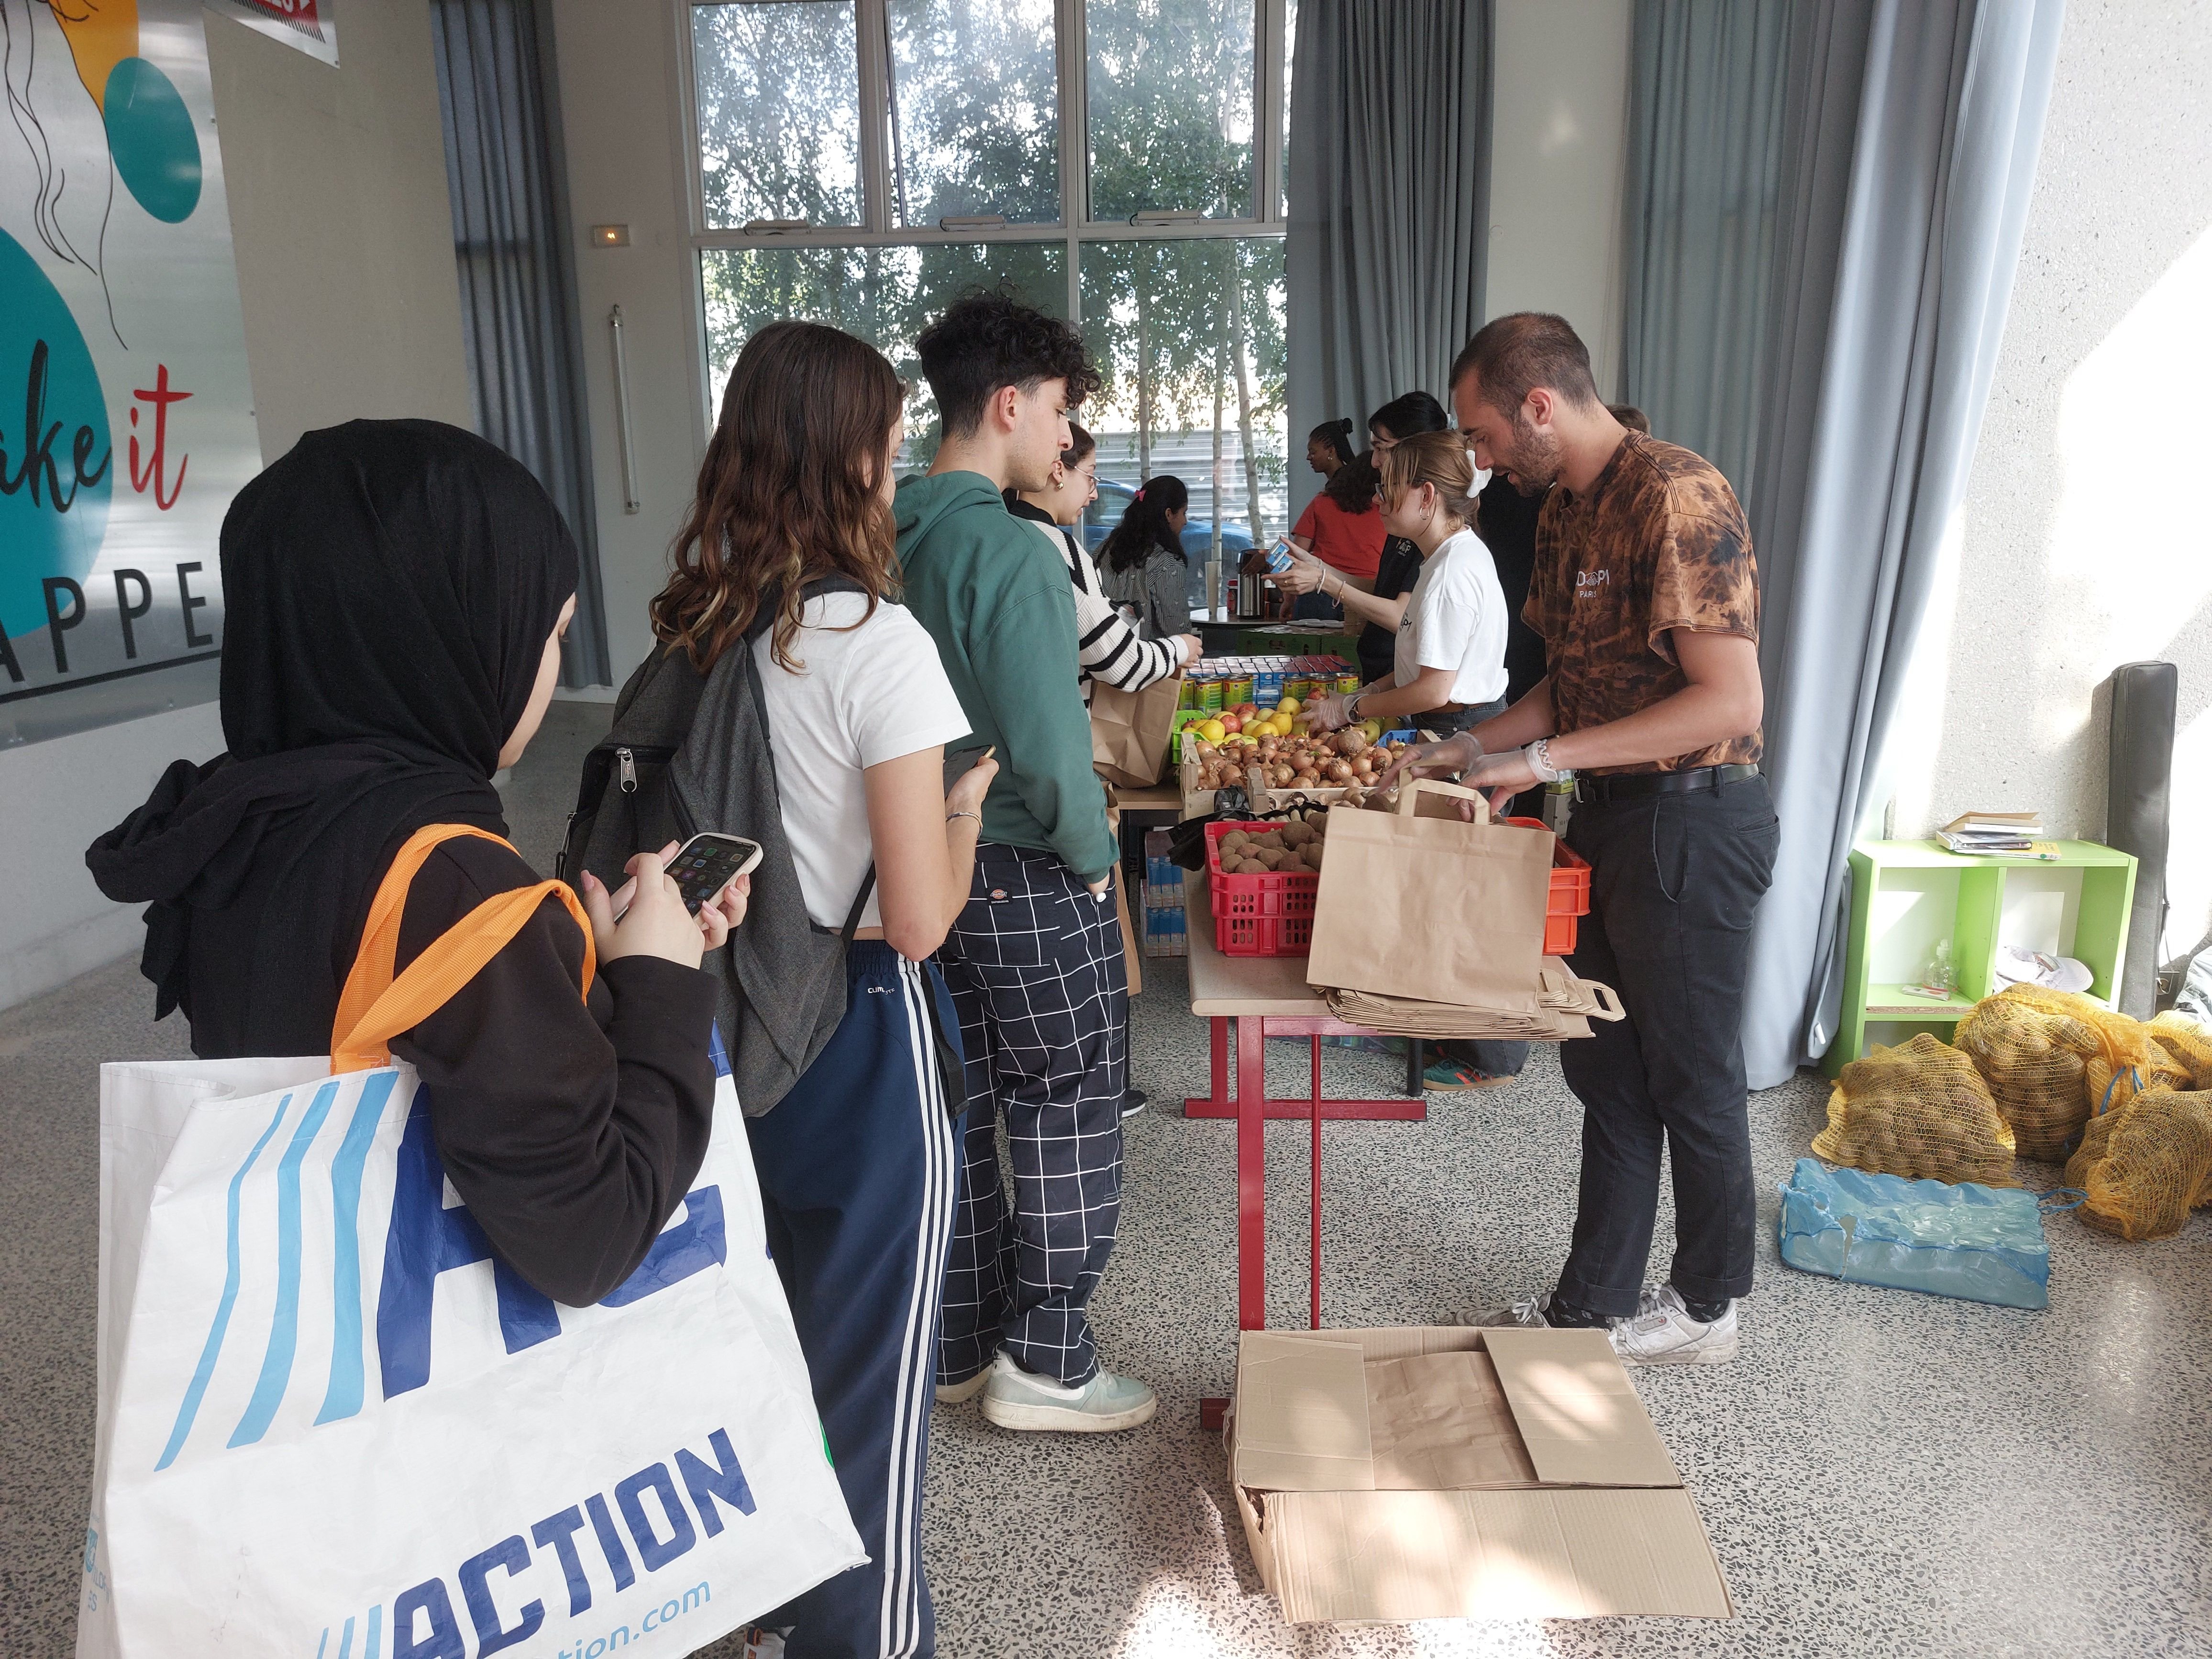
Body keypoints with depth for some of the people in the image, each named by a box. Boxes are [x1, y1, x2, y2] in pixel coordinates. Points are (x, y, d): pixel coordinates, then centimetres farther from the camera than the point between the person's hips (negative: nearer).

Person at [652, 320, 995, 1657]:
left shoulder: (694, 628, 0)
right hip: (858, 1042, -7)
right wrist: (967, 805, -3)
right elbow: (918, 921, -21)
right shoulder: (878, 642, -20)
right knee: (872, 1372, 12)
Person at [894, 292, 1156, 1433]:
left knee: (960, 1108, 17)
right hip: (1027, 879, -8)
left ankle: (959, 1344, 32)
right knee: (1069, 1117, 7)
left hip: (926, 864, 8)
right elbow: (1049, 749, -23)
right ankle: (1046, 1365, 18)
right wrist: (1092, 858, -8)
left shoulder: (891, 540, 5)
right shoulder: (1013, 554, -20)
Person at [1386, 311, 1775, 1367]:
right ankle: (1594, 1301, 29)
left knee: (1690, 1079, 7)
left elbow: (1730, 700, -24)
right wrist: (1471, 749, 8)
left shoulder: (1676, 497, -18)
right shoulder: (1563, 511, 11)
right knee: (1605, 1071, 15)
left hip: (1690, 822, -9)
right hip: (1609, 818, 9)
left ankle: (1705, 1307, 28)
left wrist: (1548, 758, -24)